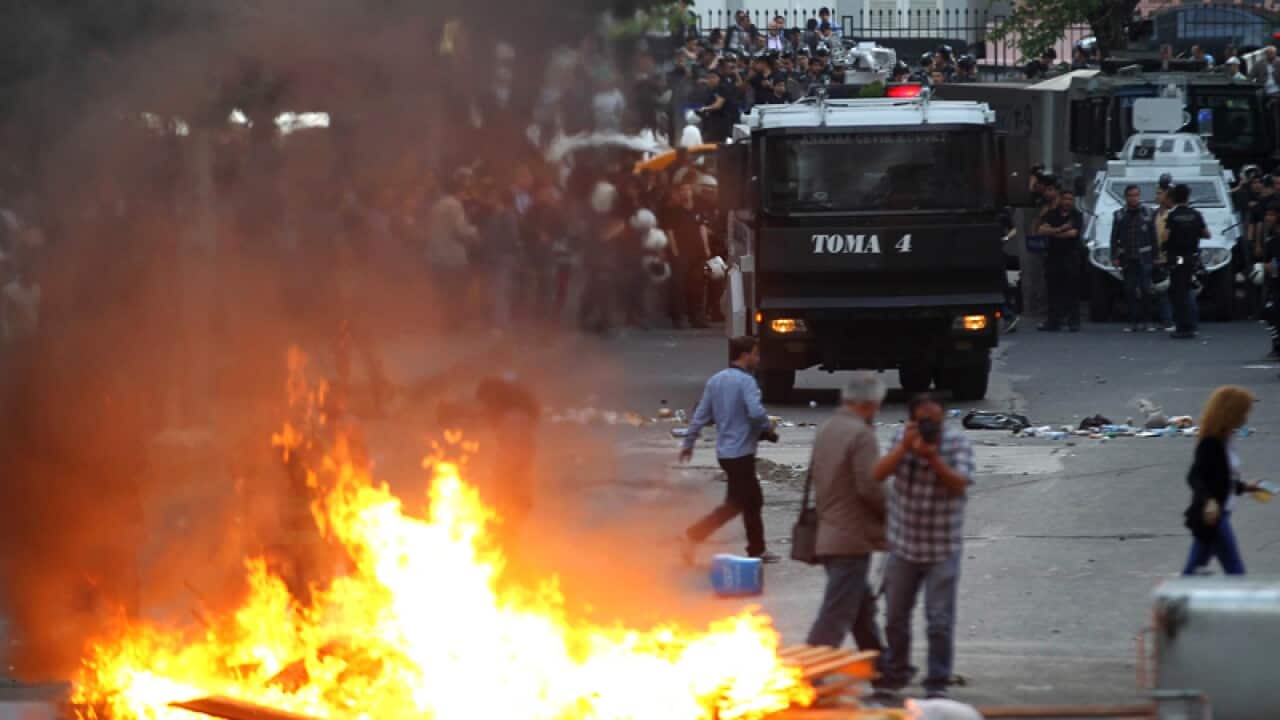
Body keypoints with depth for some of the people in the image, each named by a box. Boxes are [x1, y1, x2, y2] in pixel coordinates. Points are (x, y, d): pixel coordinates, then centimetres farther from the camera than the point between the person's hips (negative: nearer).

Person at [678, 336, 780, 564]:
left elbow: (701, 415, 9)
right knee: (734, 505, -2)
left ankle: (757, 550, 18)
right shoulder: (745, 381, -15)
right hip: (741, 452, -9)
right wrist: (768, 426, -6)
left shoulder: (716, 380, 9)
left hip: (725, 451, 9)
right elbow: (756, 412, -27)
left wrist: (688, 443, 15)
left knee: (753, 500, 17)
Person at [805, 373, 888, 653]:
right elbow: (869, 486, -22)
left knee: (863, 606, 21)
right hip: (853, 537, -9)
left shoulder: (826, 430, 10)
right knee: (835, 618, -7)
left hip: (827, 533, 9)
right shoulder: (861, 434, -17)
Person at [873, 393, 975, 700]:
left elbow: (959, 484, -18)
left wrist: (932, 456, -26)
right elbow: (879, 473, -10)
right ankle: (895, 672, 33)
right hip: (903, 545, 3)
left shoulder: (957, 443, -7)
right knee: (895, 617, 15)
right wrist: (904, 447, -21)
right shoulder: (902, 438, 1)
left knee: (940, 620, -6)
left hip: (942, 550, -3)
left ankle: (937, 683, 3)